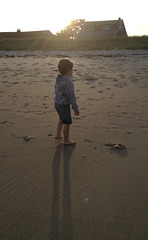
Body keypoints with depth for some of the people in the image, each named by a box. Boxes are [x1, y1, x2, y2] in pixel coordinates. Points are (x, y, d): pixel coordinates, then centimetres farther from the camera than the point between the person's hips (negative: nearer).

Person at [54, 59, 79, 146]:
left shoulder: (58, 80, 2)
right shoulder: (69, 83, -25)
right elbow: (72, 97, -24)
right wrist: (76, 109, -18)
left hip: (57, 103, 9)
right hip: (64, 105, -9)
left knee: (62, 120, 26)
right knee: (67, 122, 2)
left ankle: (58, 135, 39)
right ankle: (66, 141, 12)